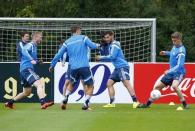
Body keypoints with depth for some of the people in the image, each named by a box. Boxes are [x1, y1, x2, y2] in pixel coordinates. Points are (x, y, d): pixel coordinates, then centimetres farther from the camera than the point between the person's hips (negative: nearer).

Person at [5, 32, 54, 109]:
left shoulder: (34, 46, 23)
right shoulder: (30, 45, -5)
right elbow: (24, 50, -27)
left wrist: (37, 62, 12)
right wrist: (31, 60, -37)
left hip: (23, 70, 10)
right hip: (27, 69, -10)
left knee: (27, 92, 19)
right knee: (39, 84, -26)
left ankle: (9, 103, 28)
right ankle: (43, 103, -42)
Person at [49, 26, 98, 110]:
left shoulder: (67, 42, 12)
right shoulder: (83, 38, 3)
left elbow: (58, 55, 12)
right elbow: (93, 46, -5)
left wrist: (52, 65, 23)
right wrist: (96, 45, 19)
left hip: (73, 68, 4)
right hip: (84, 67, -4)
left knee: (71, 83, 29)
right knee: (90, 86, 7)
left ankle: (65, 99, 12)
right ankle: (85, 104, -9)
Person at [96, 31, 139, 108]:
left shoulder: (115, 45, -7)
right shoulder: (111, 45, 22)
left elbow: (112, 57, -16)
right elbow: (111, 57, 27)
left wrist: (101, 58, -6)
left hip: (122, 66, -10)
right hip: (117, 68, 10)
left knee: (126, 83, -22)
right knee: (109, 83, 7)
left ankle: (135, 102, -31)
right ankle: (111, 103, 8)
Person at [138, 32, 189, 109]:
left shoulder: (181, 51, -21)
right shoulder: (174, 46, 5)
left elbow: (180, 65, -28)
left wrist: (169, 71, -35)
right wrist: (166, 53, 15)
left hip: (178, 72, -8)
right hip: (171, 72, 9)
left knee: (174, 86, -35)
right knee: (158, 86, 10)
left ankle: (185, 104, -24)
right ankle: (148, 103, 24)